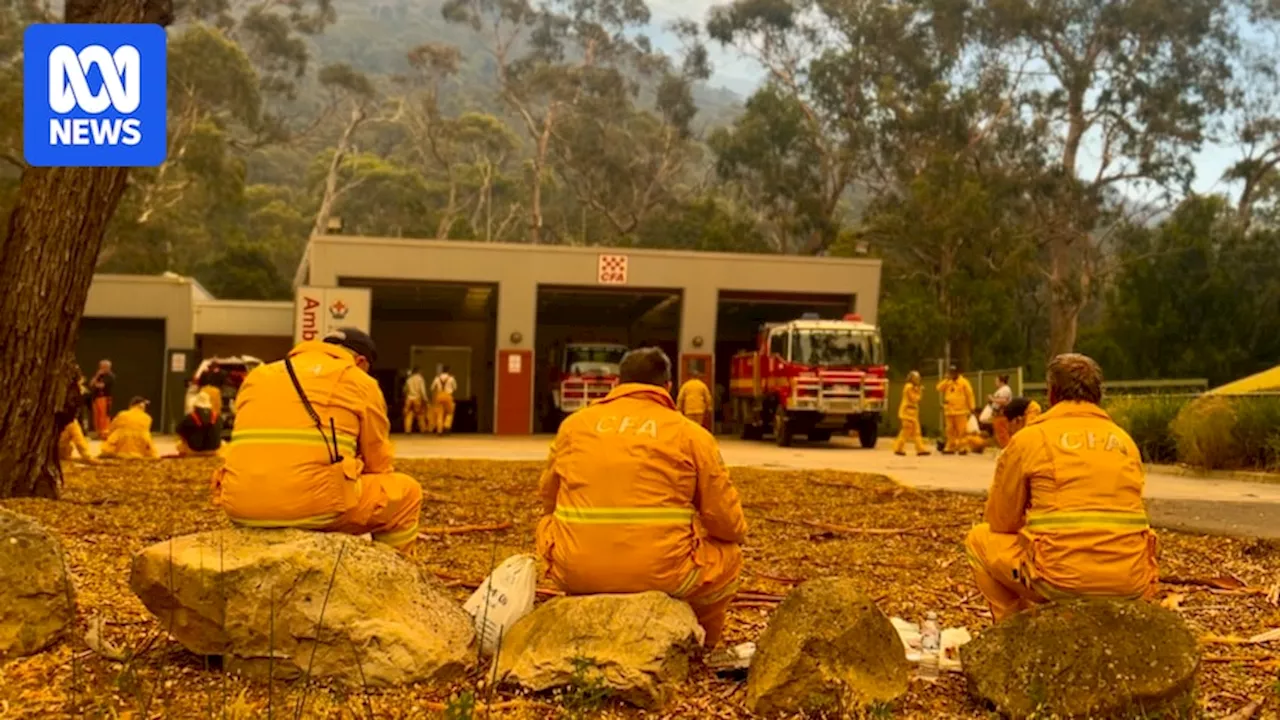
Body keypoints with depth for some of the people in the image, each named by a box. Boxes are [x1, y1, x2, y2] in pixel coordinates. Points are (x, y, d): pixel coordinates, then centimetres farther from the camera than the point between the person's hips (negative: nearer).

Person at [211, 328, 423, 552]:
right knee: (407, 491, 17)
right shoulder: (361, 383, 10)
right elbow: (377, 464, 14)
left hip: (242, 509, 5)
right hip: (316, 507, -5)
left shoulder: (258, 376, 23)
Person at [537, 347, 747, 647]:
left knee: (550, 527, 34)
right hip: (661, 574, -2)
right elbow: (729, 525, 3)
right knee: (729, 556, 26)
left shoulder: (574, 424, 9)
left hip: (576, 573, 2)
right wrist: (737, 534, 27)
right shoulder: (690, 433, 2)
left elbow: (549, 497, 20)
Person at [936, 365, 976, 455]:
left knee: (962, 430, -7)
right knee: (950, 431, 9)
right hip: (949, 411, 6)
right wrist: (946, 379, -3)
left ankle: (963, 448, -4)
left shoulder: (963, 382, -1)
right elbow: (939, 389, 4)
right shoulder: (947, 383, 15)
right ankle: (950, 447, 14)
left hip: (960, 411, -6)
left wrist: (971, 408, -6)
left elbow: (970, 395, -3)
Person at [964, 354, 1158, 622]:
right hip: (1129, 586, 5)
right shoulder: (1125, 441, 15)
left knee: (979, 539, 21)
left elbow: (1001, 522, 9)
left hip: (1061, 581, -4)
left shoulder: (1028, 439, 2)